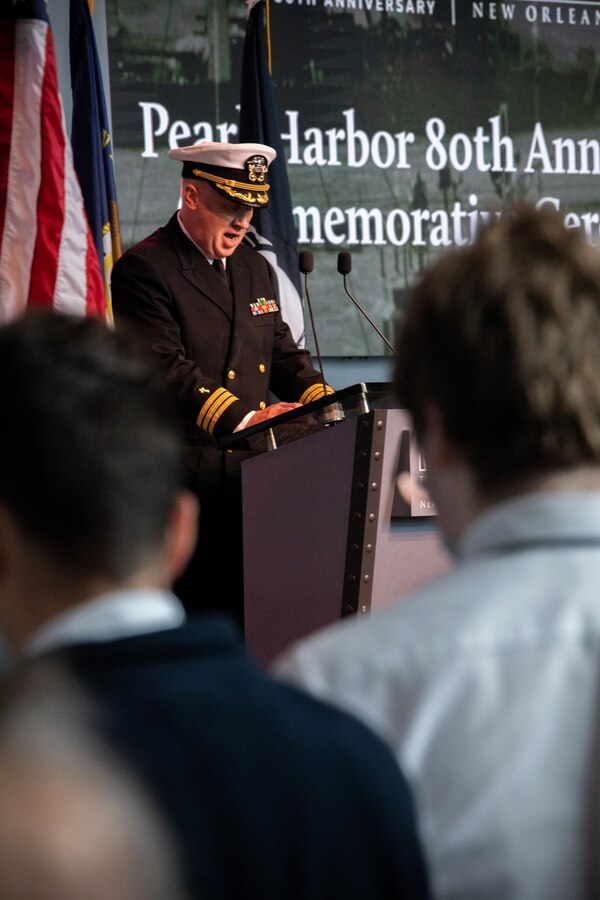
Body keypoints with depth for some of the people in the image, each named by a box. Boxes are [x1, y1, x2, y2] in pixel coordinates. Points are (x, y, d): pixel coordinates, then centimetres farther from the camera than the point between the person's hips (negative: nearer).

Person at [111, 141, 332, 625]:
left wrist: (324, 403, 0)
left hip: (251, 473, 7)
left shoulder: (255, 268, 19)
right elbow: (165, 368, -18)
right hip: (184, 476, -7)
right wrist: (242, 418, -28)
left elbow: (282, 352, 21)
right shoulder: (144, 269, -7)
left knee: (248, 617, 5)